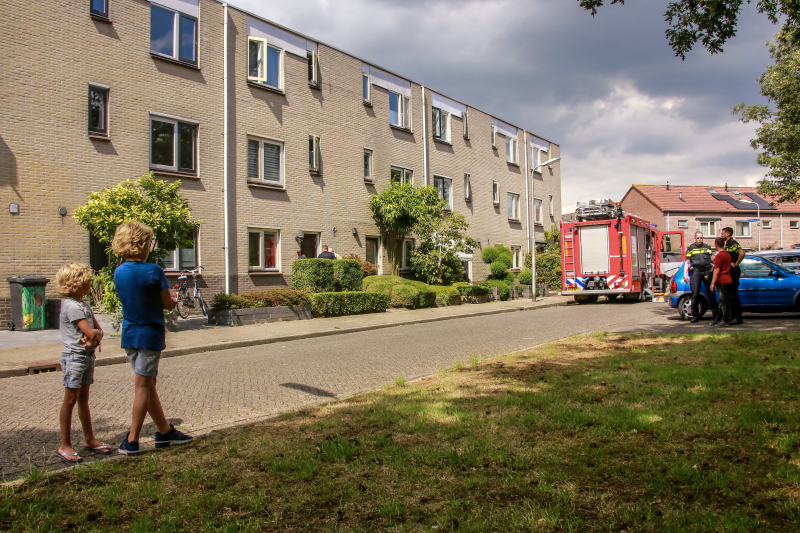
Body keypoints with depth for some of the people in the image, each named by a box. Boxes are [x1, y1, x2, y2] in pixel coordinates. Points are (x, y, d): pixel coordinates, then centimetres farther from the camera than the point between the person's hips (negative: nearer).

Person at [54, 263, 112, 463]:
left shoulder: (84, 305, 13)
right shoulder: (72, 306, -16)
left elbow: (99, 330, 10)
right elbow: (90, 333, -23)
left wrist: (95, 338, -12)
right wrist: (96, 334, -1)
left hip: (88, 356, 9)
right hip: (74, 357, -9)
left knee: (83, 399, 15)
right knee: (70, 400, -2)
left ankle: (89, 440, 24)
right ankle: (65, 446, 6)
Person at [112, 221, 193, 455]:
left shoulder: (118, 272, 3)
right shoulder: (154, 271, -15)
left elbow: (128, 300, 10)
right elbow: (168, 304, -11)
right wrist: (172, 301, 10)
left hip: (129, 336, 6)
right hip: (149, 335, -6)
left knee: (148, 384, 14)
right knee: (143, 386, 2)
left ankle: (165, 431, 26)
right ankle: (132, 440, 6)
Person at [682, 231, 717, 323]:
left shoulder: (707, 247, 17)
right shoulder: (691, 248, 12)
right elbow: (687, 262, 9)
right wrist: (685, 274, -2)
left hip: (707, 271, 2)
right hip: (695, 272, -2)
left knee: (711, 293, 0)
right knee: (695, 294, -5)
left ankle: (715, 314, 8)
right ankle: (695, 316, 1)